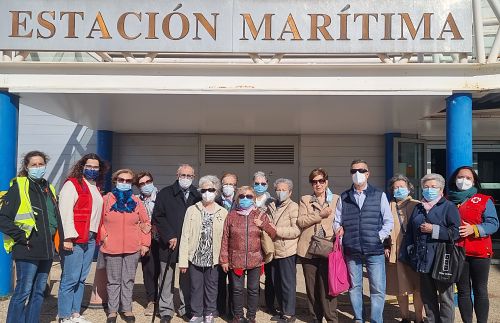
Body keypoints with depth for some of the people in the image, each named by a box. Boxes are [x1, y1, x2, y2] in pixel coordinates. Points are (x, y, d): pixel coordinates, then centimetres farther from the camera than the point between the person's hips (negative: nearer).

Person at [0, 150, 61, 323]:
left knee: (39, 291, 13)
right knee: (23, 292, -3)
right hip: (28, 250, -7)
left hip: (47, 249, 7)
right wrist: (21, 236, -14)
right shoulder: (18, 187, -6)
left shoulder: (49, 189, 15)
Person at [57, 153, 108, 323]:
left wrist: (98, 235, 14)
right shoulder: (72, 184, -6)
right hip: (75, 239, -8)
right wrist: (67, 238, -19)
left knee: (81, 278, 13)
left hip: (90, 239, 8)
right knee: (70, 278, -3)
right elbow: (65, 212, -14)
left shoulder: (96, 188, 18)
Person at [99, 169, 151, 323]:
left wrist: (145, 243, 4)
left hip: (133, 248, 2)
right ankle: (112, 311, 19)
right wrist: (103, 237, -6)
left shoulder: (136, 201, 4)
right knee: (113, 281, 7)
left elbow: (145, 222, 8)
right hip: (111, 248, -1)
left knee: (128, 280, 9)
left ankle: (127, 309, 21)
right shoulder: (106, 199, 0)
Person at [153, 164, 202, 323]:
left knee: (187, 279, 7)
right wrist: (169, 237, -9)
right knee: (167, 278, 6)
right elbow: (158, 217, -3)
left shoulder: (197, 196, 6)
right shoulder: (165, 194, 1)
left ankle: (186, 309, 19)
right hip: (169, 243, -1)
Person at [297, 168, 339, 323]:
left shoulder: (336, 199, 10)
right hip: (309, 250, 1)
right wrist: (320, 215, -12)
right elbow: (301, 221, -3)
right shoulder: (305, 200, 10)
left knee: (327, 285, -6)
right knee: (312, 287, 8)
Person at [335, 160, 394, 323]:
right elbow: (337, 221, 12)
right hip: (351, 251, 2)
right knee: (354, 287, 10)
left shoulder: (379, 195, 5)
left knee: (378, 289, -1)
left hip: (374, 251, -2)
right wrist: (339, 231, -6)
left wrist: (380, 237, -6)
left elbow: (389, 221, 5)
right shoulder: (344, 198, 9)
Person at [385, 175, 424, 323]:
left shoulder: (417, 205, 3)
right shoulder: (389, 207, 8)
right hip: (397, 251, 2)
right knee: (401, 287, 9)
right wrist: (386, 246, -4)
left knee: (418, 286, 3)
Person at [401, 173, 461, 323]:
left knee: (445, 297, 6)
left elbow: (455, 232, -13)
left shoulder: (449, 207, -2)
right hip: (423, 260, 6)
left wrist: (433, 230, -16)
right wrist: (409, 250, 12)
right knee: (427, 296, 15)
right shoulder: (418, 208, 15)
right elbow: (409, 232, 19)